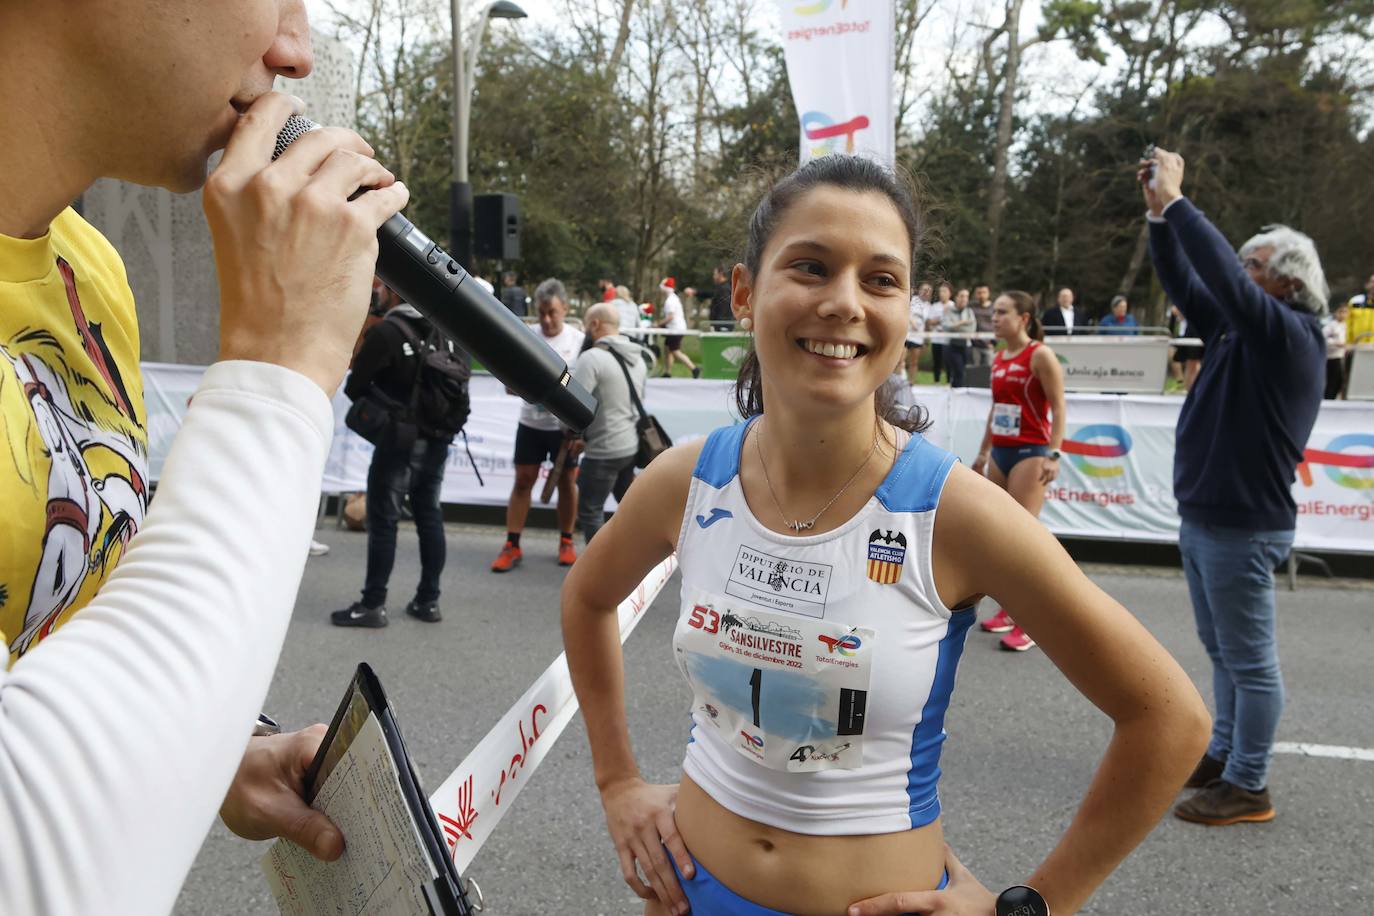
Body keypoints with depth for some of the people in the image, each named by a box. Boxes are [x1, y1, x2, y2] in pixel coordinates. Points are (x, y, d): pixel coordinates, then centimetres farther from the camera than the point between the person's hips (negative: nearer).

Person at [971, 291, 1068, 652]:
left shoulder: (1040, 355, -10)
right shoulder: (999, 358, 12)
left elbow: (1058, 408, -13)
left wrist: (1053, 454, -21)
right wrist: (983, 453, 21)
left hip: (1030, 453, -8)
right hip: (1000, 453, 8)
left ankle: (1027, 625, -6)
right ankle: (1007, 611, 23)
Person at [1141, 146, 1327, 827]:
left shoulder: (1290, 335, -15)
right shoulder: (1238, 327, 10)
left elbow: (1224, 276, -27)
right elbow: (1184, 282, 12)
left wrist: (1177, 201, -22)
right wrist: (1160, 214, 0)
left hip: (1243, 527, -9)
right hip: (1203, 518, 9)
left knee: (1249, 659, 0)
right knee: (1222, 651, 19)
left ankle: (1248, 787, 9)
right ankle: (1225, 754, 33)